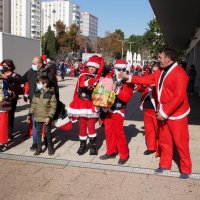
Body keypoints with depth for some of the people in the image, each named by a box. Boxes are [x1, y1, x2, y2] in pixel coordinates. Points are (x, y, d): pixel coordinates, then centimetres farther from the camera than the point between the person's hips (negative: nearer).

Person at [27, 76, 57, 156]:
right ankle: (39, 148, 22)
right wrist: (30, 114, 7)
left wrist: (49, 117, -19)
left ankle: (50, 147, 21)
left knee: (47, 132, 5)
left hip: (46, 118, -5)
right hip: (37, 117, 5)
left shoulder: (51, 95, -12)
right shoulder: (36, 94, 5)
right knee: (38, 132, 10)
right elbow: (33, 105, 11)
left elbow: (53, 107, -13)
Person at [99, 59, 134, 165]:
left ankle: (124, 155, 10)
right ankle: (111, 151, 27)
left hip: (118, 109, -5)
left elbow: (127, 97, -18)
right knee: (108, 130, 12)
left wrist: (118, 91, -30)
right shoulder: (109, 77, 1)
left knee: (118, 131, -4)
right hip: (108, 107, 5)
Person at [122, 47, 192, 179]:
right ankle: (165, 164, 32)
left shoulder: (179, 73, -21)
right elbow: (147, 80, 14)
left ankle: (186, 169, 17)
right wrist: (129, 78, 9)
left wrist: (165, 112, -21)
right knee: (164, 141, 17)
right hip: (163, 112, 8)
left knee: (181, 142, 2)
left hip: (177, 114, -8)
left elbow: (179, 97, -25)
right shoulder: (161, 71, 7)